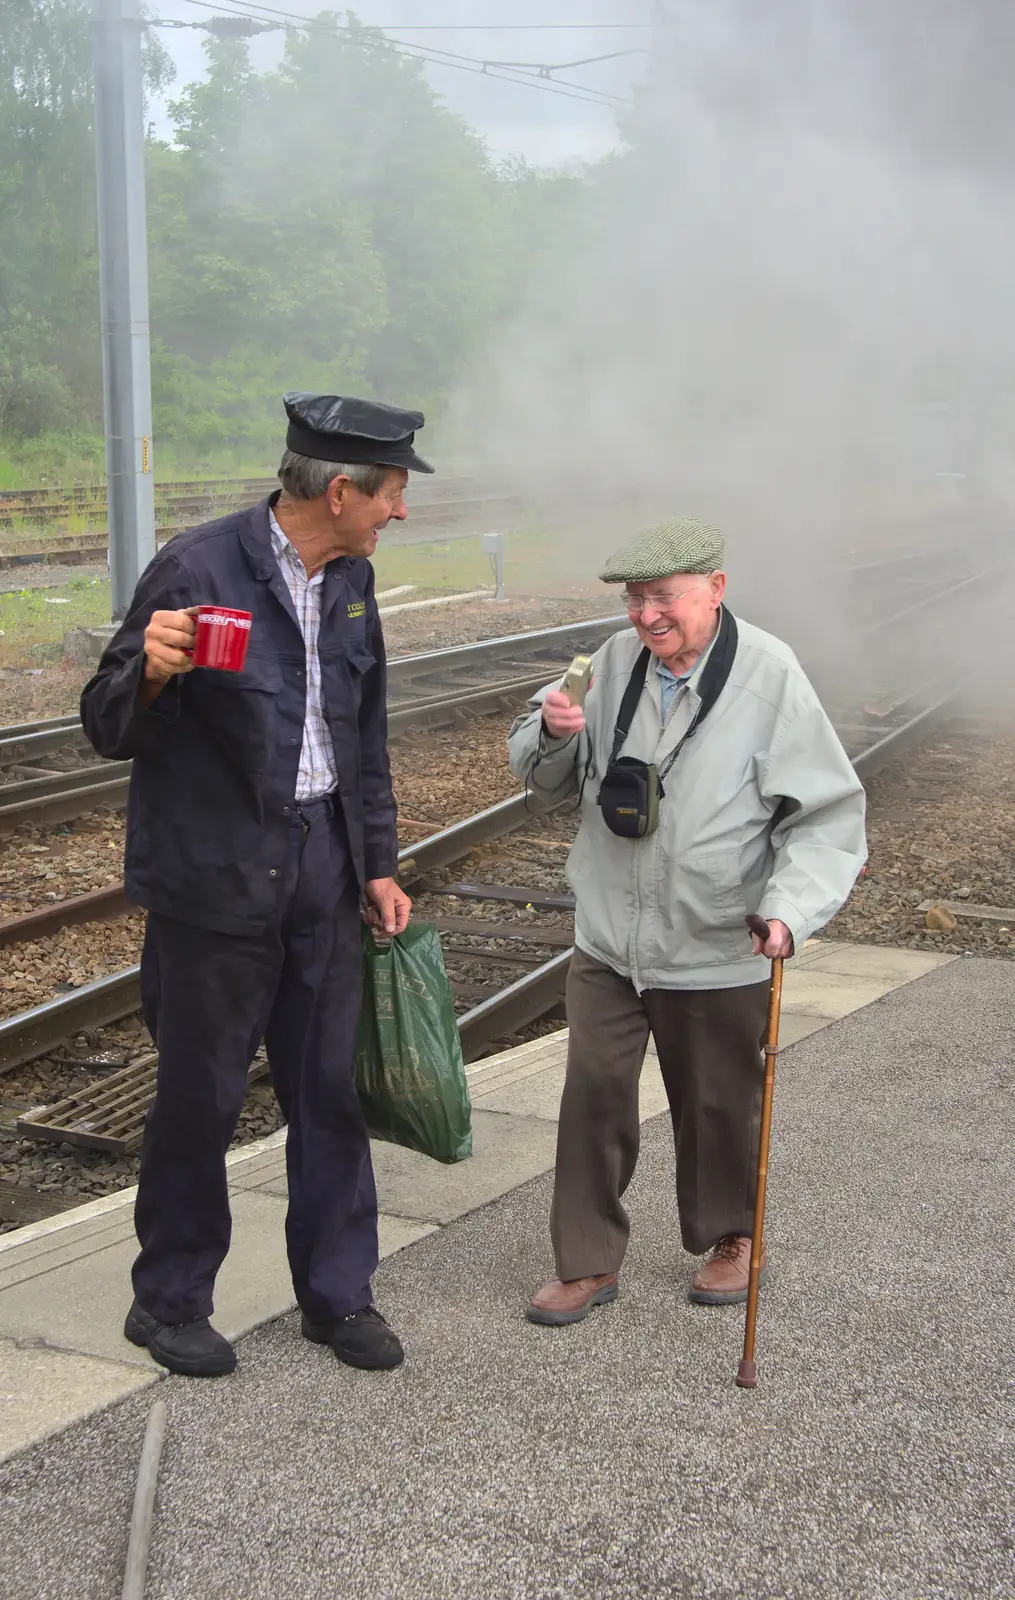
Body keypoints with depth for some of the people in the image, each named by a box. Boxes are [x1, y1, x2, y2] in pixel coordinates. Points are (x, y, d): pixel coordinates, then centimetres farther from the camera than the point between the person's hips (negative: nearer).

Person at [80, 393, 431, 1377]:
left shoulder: (350, 577, 6)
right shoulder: (197, 571, -17)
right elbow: (109, 728, -14)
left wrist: (377, 863, 13)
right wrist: (151, 672, -36)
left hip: (321, 863, 6)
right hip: (215, 876, -6)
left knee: (332, 1088, 11)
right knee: (201, 1095, 6)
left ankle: (336, 1294, 26)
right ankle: (169, 1303, 25)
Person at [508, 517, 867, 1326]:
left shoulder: (771, 677, -14)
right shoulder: (614, 662, -1)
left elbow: (829, 812, -12)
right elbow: (546, 782, 11)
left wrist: (791, 906, -26)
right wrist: (552, 733, -12)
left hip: (718, 953, -3)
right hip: (608, 940, 3)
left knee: (719, 1106, 14)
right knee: (593, 1094, 4)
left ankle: (730, 1237, 39)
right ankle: (589, 1262, 21)